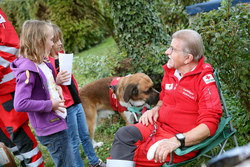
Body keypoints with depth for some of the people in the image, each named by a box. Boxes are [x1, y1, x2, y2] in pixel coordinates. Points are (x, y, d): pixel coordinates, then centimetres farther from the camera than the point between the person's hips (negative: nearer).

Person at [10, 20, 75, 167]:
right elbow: (20, 104, -29)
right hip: (52, 131, -9)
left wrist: (56, 87, 4)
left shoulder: (43, 63, 6)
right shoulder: (28, 70, -22)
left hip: (58, 124, 9)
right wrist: (50, 105, -21)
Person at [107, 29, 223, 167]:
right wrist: (156, 109, 4)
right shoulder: (170, 71, 7)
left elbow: (210, 124, -22)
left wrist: (177, 141, -32)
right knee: (124, 134, -19)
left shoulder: (204, 80, -15)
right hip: (159, 125, 7)